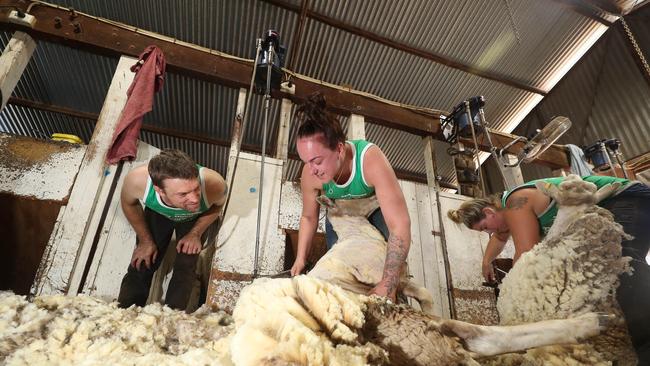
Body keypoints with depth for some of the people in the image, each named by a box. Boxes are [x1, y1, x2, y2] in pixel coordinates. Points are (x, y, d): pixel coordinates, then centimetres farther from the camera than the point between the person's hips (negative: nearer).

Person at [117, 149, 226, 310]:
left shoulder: (214, 183, -44)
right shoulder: (137, 180, -42)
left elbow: (218, 205, -15)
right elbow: (129, 203, -13)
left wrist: (195, 233, -18)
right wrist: (145, 239, -7)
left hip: (194, 219, -1)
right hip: (157, 214, 1)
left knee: (185, 268, -9)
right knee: (140, 266, 0)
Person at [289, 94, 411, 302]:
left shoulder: (371, 160, -43)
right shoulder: (310, 175, -30)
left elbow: (400, 225, -46)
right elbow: (309, 217, -9)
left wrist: (387, 286, -47)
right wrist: (300, 259, -15)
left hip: (376, 210, -2)